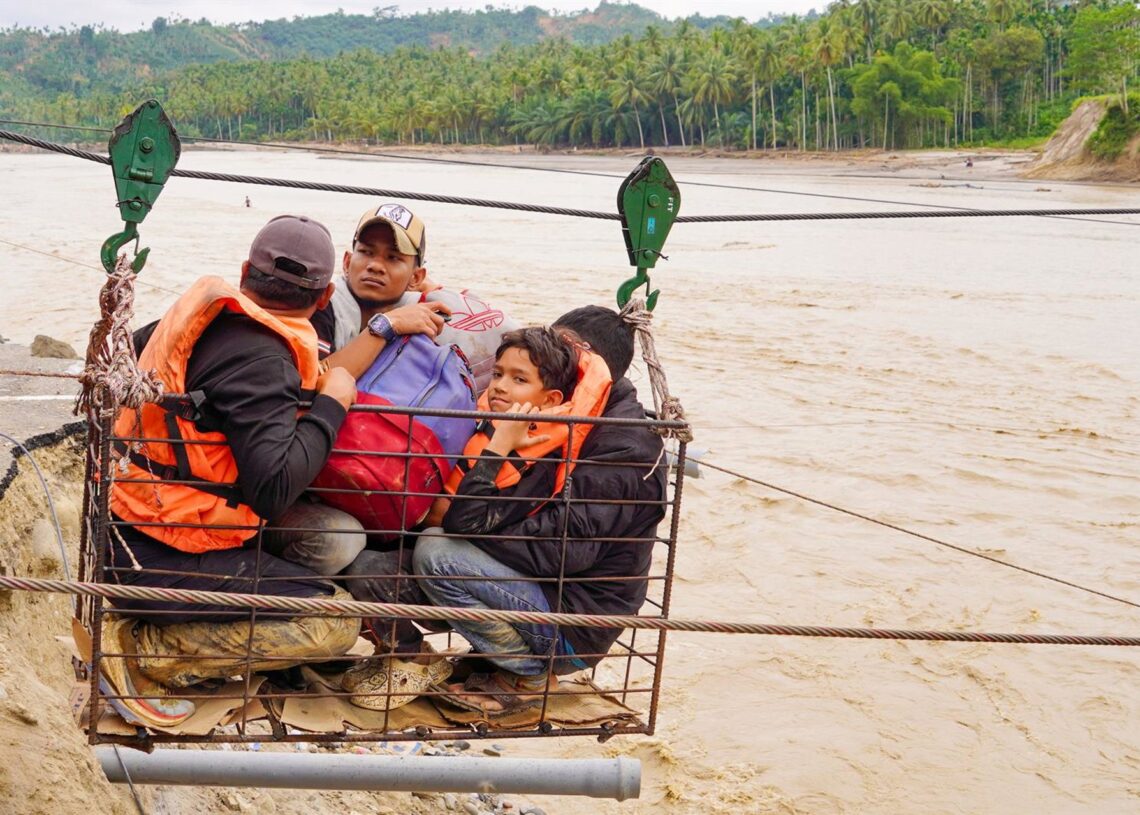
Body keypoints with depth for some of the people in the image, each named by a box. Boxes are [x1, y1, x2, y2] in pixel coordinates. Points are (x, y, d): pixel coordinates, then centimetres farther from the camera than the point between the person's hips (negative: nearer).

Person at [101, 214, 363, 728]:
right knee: (335, 624, -8)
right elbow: (274, 487, -27)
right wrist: (331, 404, -15)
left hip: (127, 525, 9)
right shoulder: (259, 360, -20)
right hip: (162, 561, -9)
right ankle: (141, 650, -10)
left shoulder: (204, 313, 6)